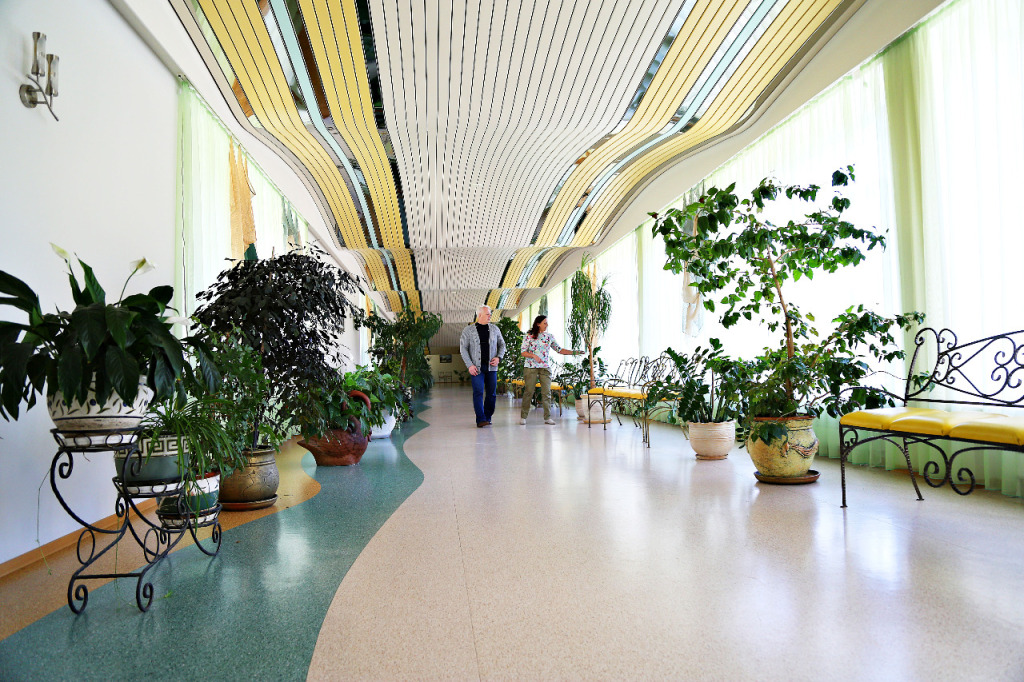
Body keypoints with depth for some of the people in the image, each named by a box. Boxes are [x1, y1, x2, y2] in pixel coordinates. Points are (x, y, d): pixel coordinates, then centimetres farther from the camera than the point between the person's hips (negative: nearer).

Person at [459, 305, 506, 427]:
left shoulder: (494, 329, 10)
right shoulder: (468, 330, 2)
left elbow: (502, 345, 17)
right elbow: (463, 349, 0)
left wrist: (499, 357, -1)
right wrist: (470, 365, -9)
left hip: (491, 367, 3)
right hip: (476, 367, -3)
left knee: (491, 393, 3)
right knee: (478, 392, -10)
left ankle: (487, 417, 15)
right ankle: (480, 419, -11)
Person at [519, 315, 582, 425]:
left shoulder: (549, 337, 9)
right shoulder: (529, 336, 0)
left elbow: (559, 349, 10)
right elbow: (523, 352, -2)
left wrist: (574, 352, 0)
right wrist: (533, 356, -19)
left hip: (545, 367, 3)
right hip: (531, 367, -3)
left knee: (547, 392, -1)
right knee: (528, 392, -2)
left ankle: (547, 417, 4)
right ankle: (523, 416, 9)